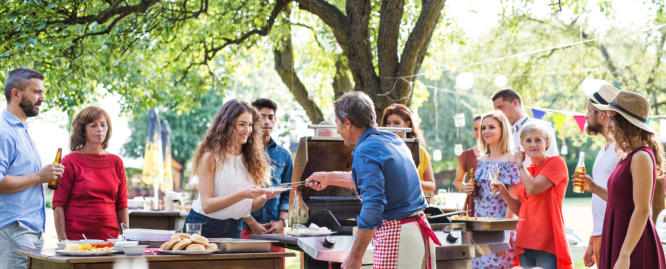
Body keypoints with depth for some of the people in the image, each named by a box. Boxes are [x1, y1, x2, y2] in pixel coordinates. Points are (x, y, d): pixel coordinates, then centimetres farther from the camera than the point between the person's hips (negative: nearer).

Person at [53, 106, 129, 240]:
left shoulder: (116, 162, 11)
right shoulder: (69, 162, 0)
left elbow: (122, 205, 13)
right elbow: (58, 205, -3)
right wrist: (63, 240, -10)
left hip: (109, 236, 3)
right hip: (76, 237, -3)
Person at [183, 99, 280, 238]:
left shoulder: (249, 159, 3)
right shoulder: (211, 157, -13)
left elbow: (250, 207, 6)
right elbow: (206, 205, -19)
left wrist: (264, 197, -15)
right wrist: (242, 194, -29)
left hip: (233, 230, 5)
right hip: (204, 227, -5)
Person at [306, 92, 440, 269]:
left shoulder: (365, 151, -13)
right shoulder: (393, 140, 15)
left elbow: (373, 206, -23)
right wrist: (329, 178, 43)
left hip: (397, 237, -9)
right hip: (421, 232, 9)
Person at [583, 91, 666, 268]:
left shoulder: (642, 157, -15)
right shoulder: (629, 156, 13)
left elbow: (642, 210, -20)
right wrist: (594, 188, 17)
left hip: (634, 246, -9)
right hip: (617, 238, 9)